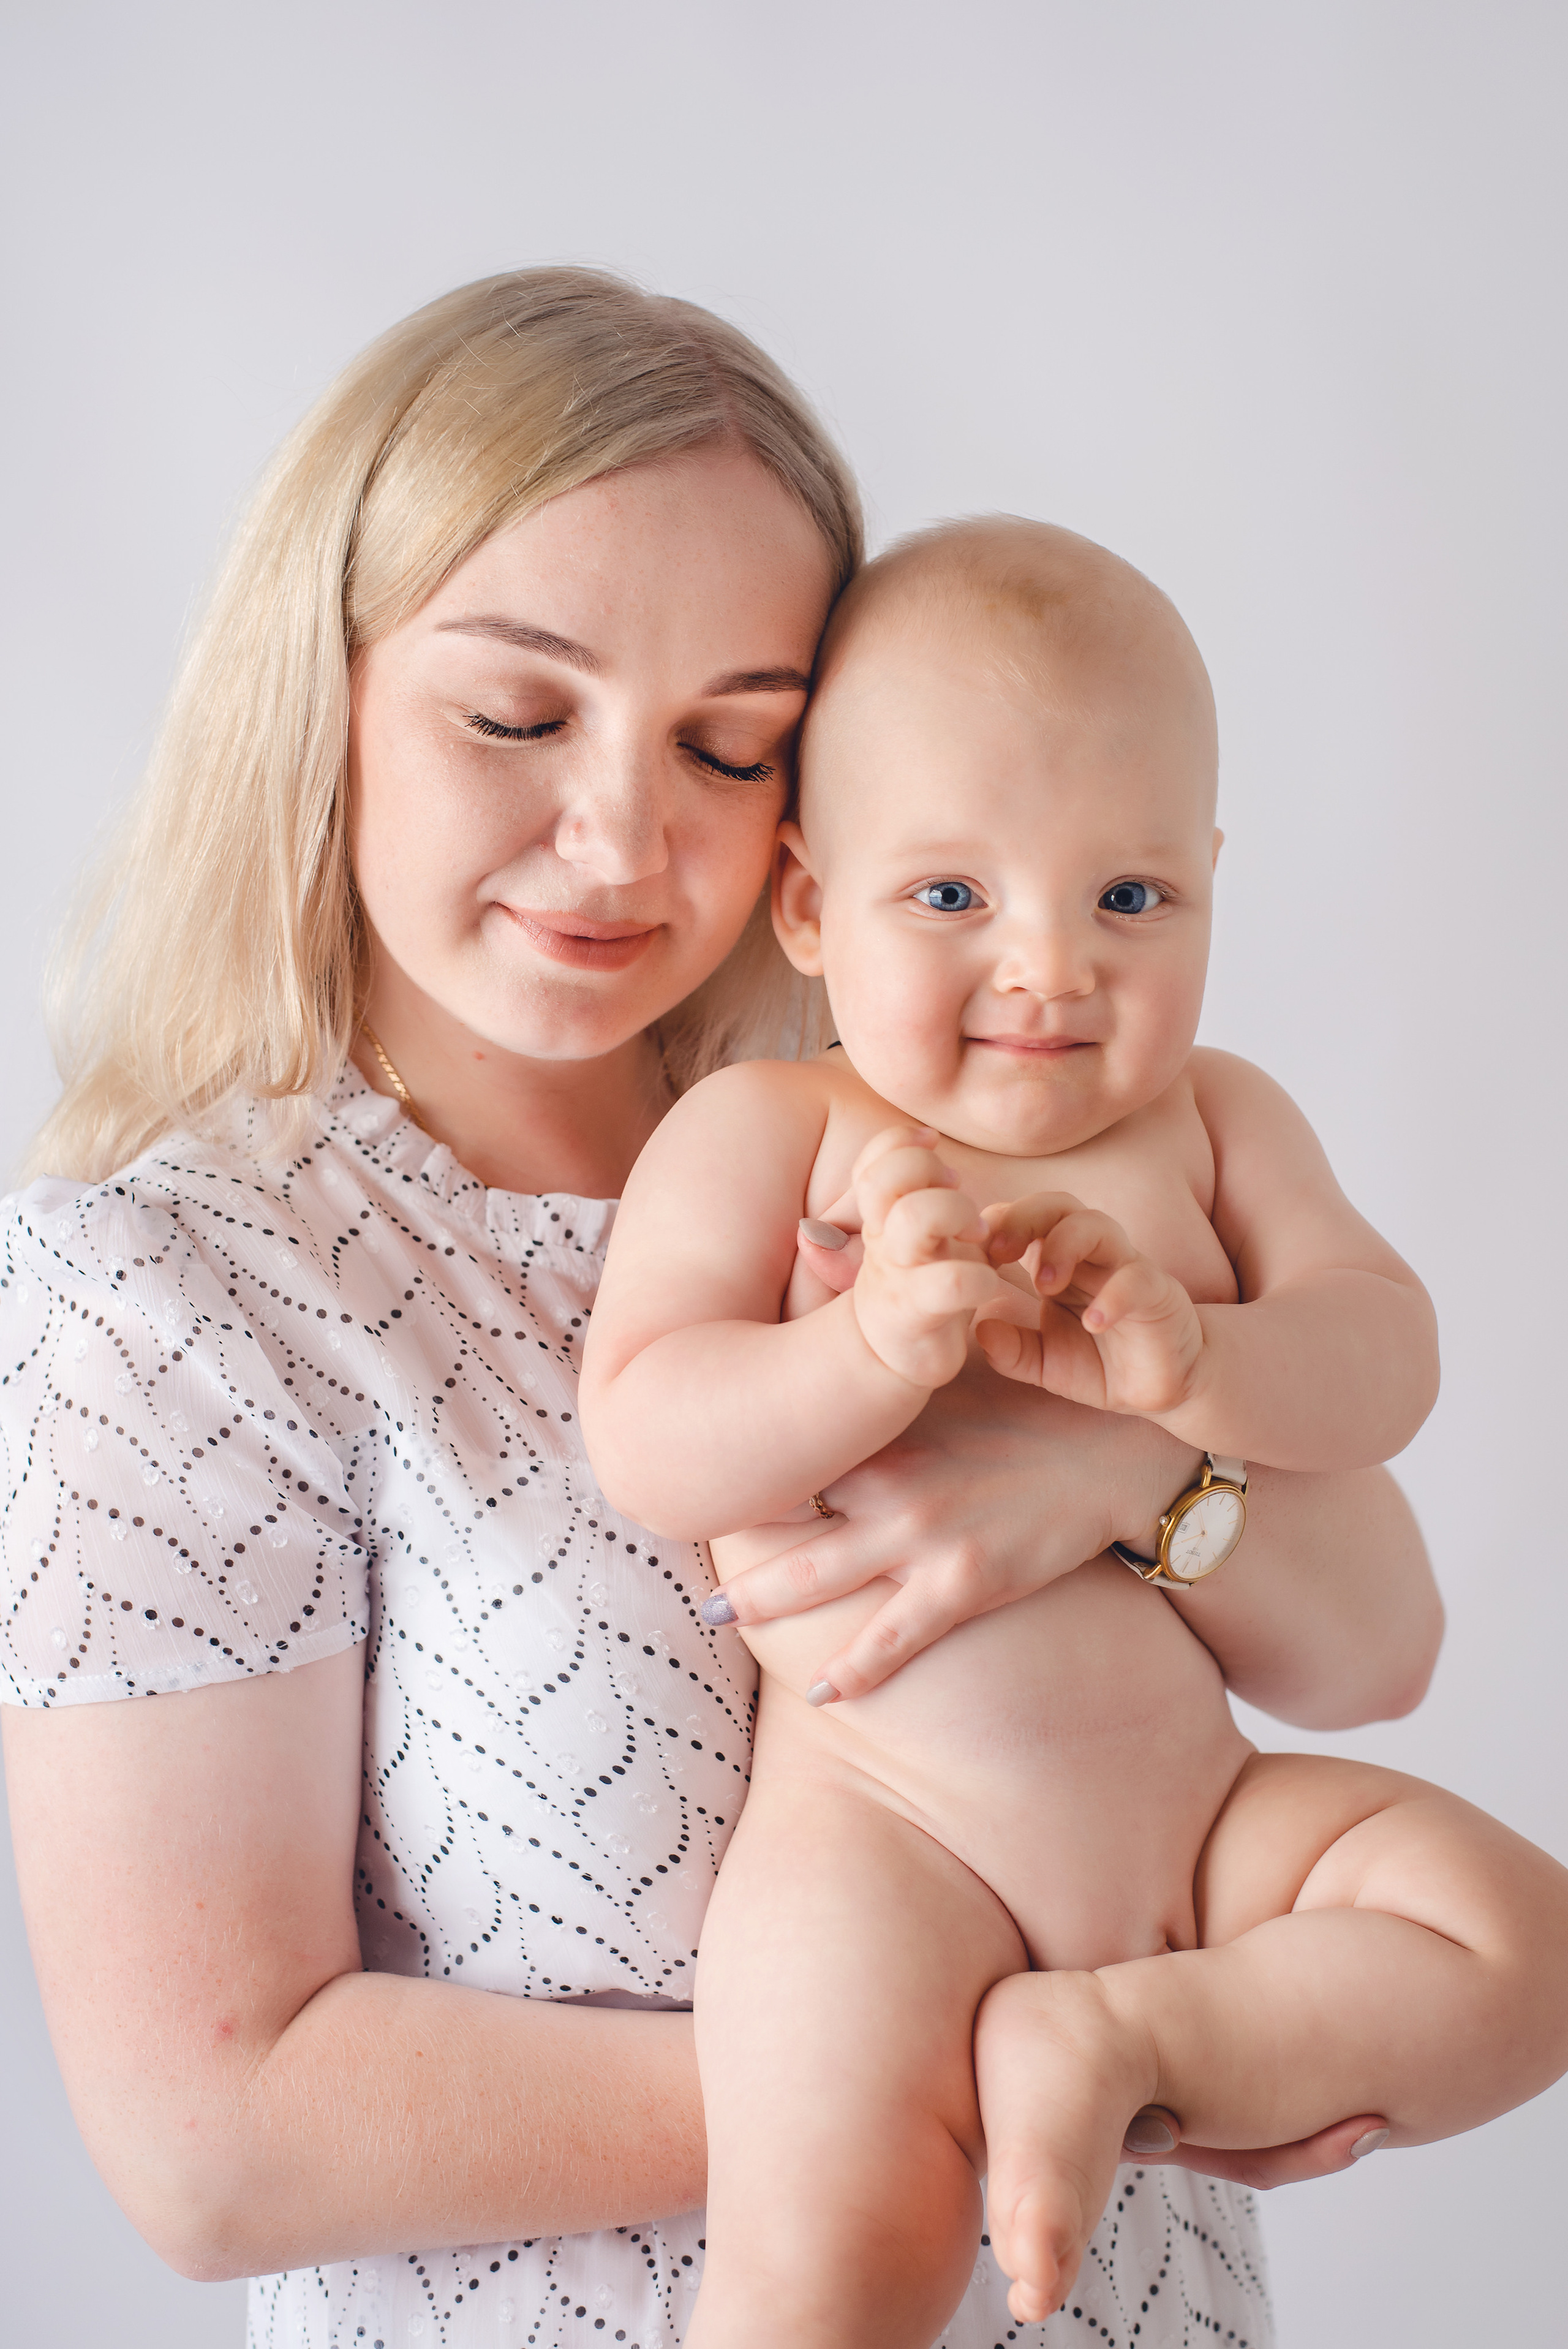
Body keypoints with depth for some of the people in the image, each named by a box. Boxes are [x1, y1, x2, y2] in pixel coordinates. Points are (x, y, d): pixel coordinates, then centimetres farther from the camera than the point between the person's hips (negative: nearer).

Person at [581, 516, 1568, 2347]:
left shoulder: (1212, 1118, 9)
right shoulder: (762, 1131, -3)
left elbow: (1386, 1357, -3)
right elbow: (643, 1448, -12)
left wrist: (1182, 1359, -24)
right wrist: (875, 1348, -30)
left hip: (1203, 1803, 5)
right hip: (887, 1827, -4)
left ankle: (1112, 2039, -7)